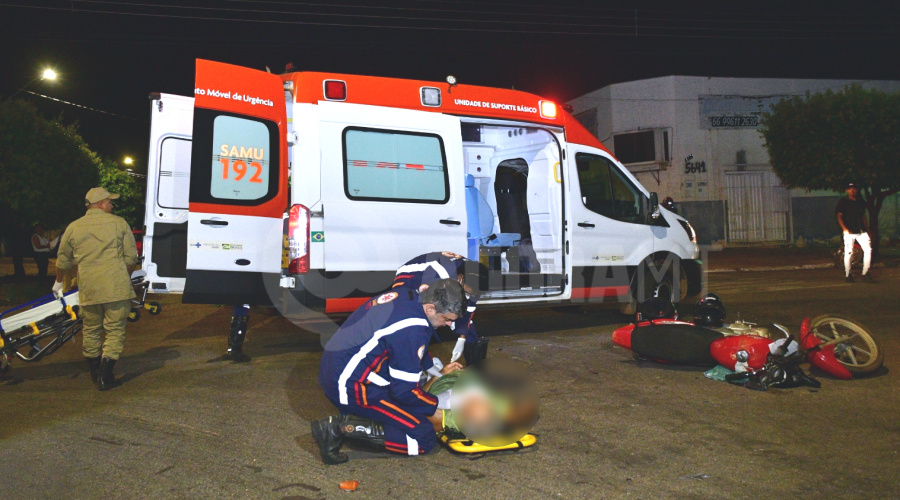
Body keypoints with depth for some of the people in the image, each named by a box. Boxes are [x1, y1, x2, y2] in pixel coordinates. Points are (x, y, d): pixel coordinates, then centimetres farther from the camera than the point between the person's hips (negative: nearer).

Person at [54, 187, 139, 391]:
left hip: (88, 289, 3)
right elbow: (131, 258, 0)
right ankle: (105, 377, -2)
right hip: (117, 288, -3)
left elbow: (63, 261, 16)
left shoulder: (73, 228, 7)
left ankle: (94, 373, 29)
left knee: (91, 330, 18)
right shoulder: (119, 223, 0)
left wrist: (59, 283, 34)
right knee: (115, 331, 4)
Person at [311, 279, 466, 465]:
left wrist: (437, 371, 22)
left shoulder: (406, 297, 1)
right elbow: (404, 391, -17)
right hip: (351, 386, -10)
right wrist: (439, 403, -1)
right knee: (425, 438, -9)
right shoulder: (412, 329, -25)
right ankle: (343, 427, -11)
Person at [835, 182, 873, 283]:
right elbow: (839, 216, -6)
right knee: (848, 253, -6)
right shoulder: (843, 202, 1)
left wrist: (868, 231, 16)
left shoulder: (861, 202, 16)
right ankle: (848, 275, 7)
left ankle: (865, 274, 5)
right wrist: (845, 229, -20)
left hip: (861, 231, 5)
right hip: (849, 232, -5)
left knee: (868, 250, -5)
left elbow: (863, 217, 21)